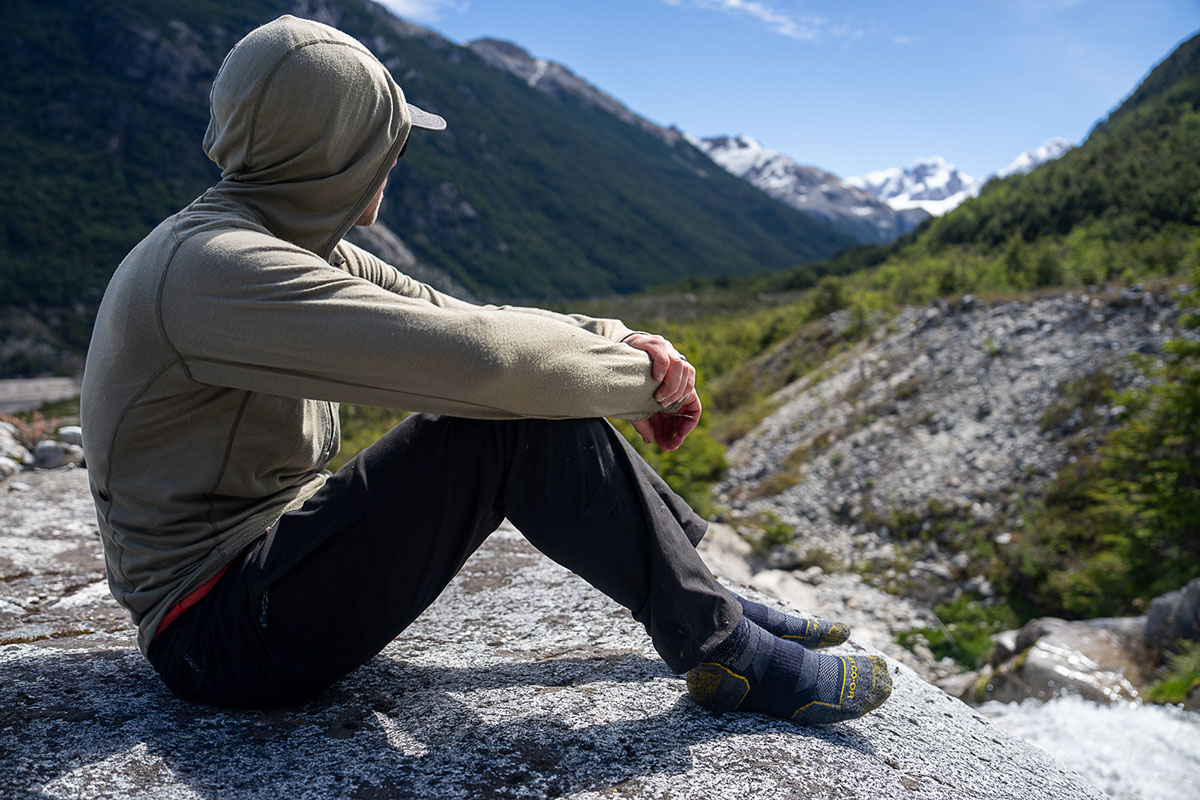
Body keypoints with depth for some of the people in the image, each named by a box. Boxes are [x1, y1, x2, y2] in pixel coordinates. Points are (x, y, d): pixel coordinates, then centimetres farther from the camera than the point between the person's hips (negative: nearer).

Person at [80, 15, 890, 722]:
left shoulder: (302, 250, 7)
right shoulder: (214, 267, -24)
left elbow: (450, 313, 6)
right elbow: (476, 356, -33)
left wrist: (613, 339, -8)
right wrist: (643, 376, -17)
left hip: (277, 561, 9)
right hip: (224, 635, -9)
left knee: (539, 387, -1)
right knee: (520, 410, -25)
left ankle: (707, 593, 5)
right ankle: (723, 651, -12)